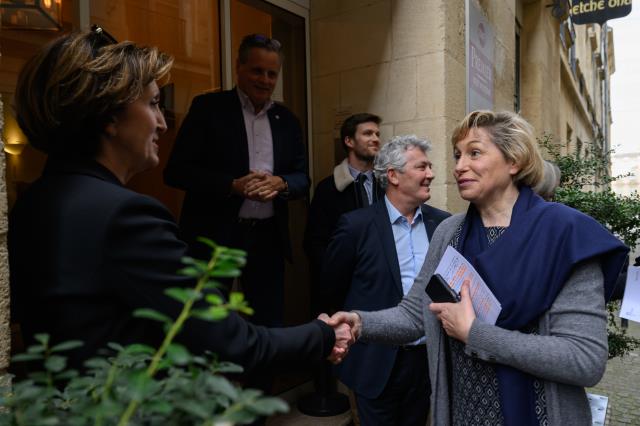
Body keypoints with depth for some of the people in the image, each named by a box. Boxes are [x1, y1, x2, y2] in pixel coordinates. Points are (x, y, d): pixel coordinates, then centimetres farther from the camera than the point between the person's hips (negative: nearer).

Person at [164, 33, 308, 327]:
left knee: (269, 322, 12)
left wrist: (280, 183, -14)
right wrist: (234, 185, -21)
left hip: (268, 237, 4)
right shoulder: (207, 107, -2)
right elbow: (176, 171, -8)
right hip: (213, 236, -3)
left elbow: (302, 178, 9)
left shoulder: (287, 119, 10)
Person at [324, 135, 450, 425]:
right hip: (378, 362, -4)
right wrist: (372, 310, 5)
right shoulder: (356, 225, -14)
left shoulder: (442, 222, -1)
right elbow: (333, 284, -2)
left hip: (430, 357, 4)